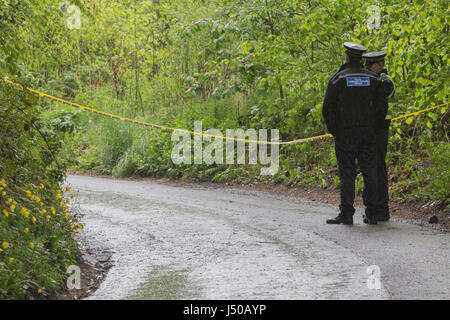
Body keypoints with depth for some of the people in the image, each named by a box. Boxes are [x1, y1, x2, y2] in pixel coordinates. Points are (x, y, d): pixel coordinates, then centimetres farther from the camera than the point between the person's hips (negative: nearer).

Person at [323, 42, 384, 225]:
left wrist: (333, 131, 6)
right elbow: (381, 106, 4)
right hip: (368, 133, 3)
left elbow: (328, 109, -4)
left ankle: (346, 213, -4)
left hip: (345, 133, -3)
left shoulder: (337, 79, -3)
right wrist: (373, 125, 13)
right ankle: (372, 214, 6)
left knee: (347, 174, -1)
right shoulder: (373, 78, 7)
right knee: (370, 173, 6)